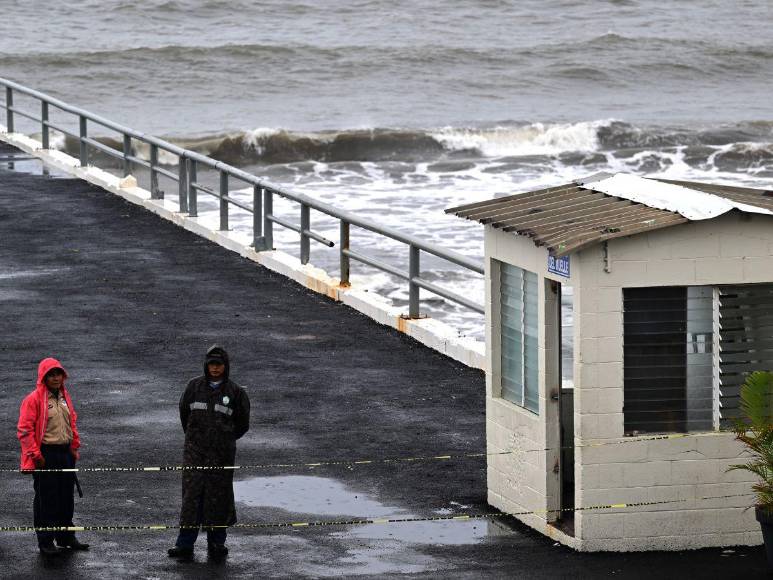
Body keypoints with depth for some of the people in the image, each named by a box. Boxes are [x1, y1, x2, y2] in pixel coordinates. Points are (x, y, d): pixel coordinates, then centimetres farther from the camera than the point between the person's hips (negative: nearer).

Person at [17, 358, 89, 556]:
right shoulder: (34, 399, -11)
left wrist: (74, 446, 15)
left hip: (65, 453, 7)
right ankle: (45, 542, 4)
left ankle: (66, 537, 25)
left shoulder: (64, 396, 11)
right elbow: (25, 429, -14)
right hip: (45, 456, -7)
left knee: (66, 497, 13)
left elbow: (72, 422, 22)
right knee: (45, 500, -2)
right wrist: (35, 454, -17)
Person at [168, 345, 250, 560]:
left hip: (222, 453, 0)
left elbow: (242, 424, 11)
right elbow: (184, 412, 17)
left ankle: (217, 542, 12)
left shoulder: (235, 391, 2)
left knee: (219, 496, 2)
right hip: (195, 450, 0)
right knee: (192, 494, -4)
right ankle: (185, 543, -4)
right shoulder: (194, 387, 4)